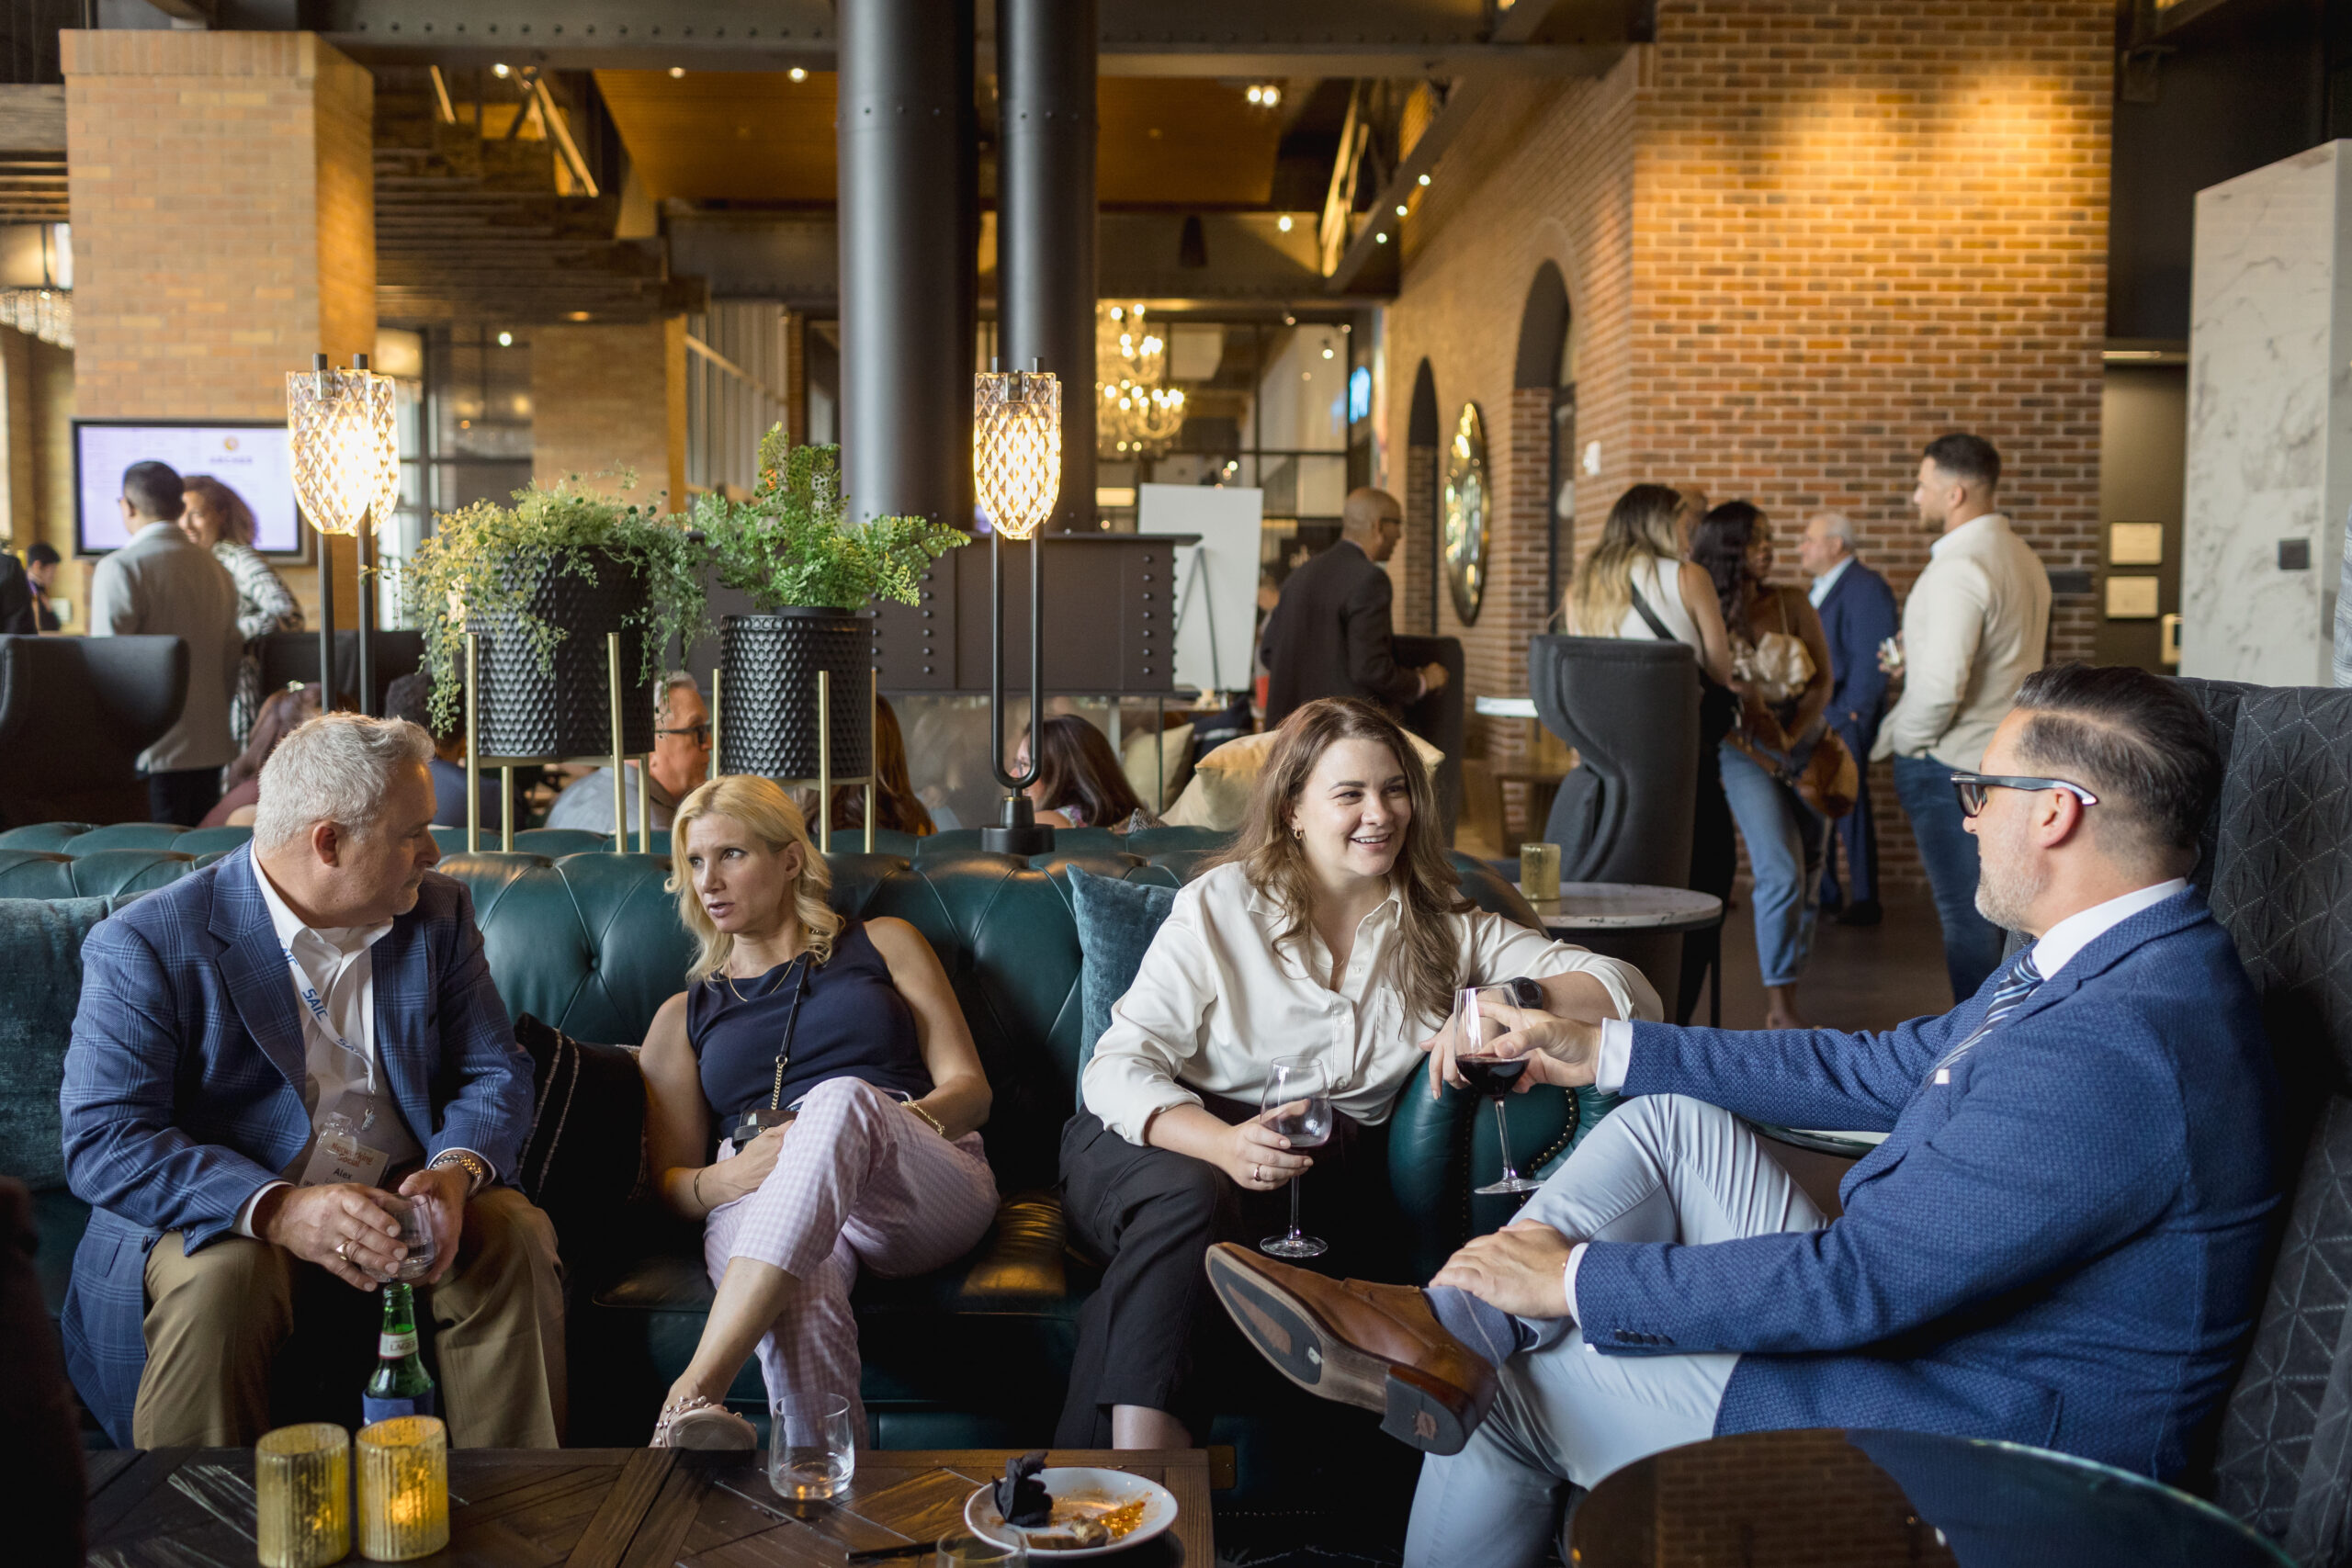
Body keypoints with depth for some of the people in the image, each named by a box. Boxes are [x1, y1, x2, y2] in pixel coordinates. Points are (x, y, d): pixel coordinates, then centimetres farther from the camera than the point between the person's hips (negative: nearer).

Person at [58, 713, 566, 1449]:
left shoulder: (438, 913, 6)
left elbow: (496, 1072, 5)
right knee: (221, 1278, -35)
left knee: (517, 1235, -23)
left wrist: (456, 1171, -19)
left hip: (399, 1204, 4)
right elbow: (101, 1140, -17)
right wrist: (279, 1210, -32)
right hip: (225, 1220, -3)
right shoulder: (145, 946, -9)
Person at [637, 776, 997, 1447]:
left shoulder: (884, 944, 23)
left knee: (843, 1098, -40)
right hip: (758, 1205, 1)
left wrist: (875, 1127, -11)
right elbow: (669, 1181, 19)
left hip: (928, 1187, -1)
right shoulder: (684, 1014, 28)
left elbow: (969, 1088, 13)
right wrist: (727, 1177, -8)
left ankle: (694, 1391, -53)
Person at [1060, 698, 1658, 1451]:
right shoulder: (1219, 906, 2)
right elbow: (1117, 1067, -5)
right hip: (1169, 1142, -1)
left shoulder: (1444, 927, 11)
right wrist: (1222, 1143, -26)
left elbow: (1631, 992, 5)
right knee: (1187, 1197, -38)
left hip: (1316, 1178, 1)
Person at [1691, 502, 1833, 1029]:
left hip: (1806, 747, 3)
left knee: (1806, 878, 4)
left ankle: (1782, 999, 16)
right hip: (1747, 756, -3)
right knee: (1782, 873, -17)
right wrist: (1747, 739, -18)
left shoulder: (1792, 604, 4)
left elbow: (1823, 681, -2)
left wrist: (1791, 736, -15)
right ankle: (1780, 1005, -9)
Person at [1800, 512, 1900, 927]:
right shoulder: (1818, 589, 17)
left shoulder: (1866, 588, -11)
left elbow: (1870, 662, -17)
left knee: (1850, 808, -3)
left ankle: (1865, 903, 6)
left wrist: (1847, 717, -20)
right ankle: (1823, 894, 23)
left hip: (1845, 720, -9)